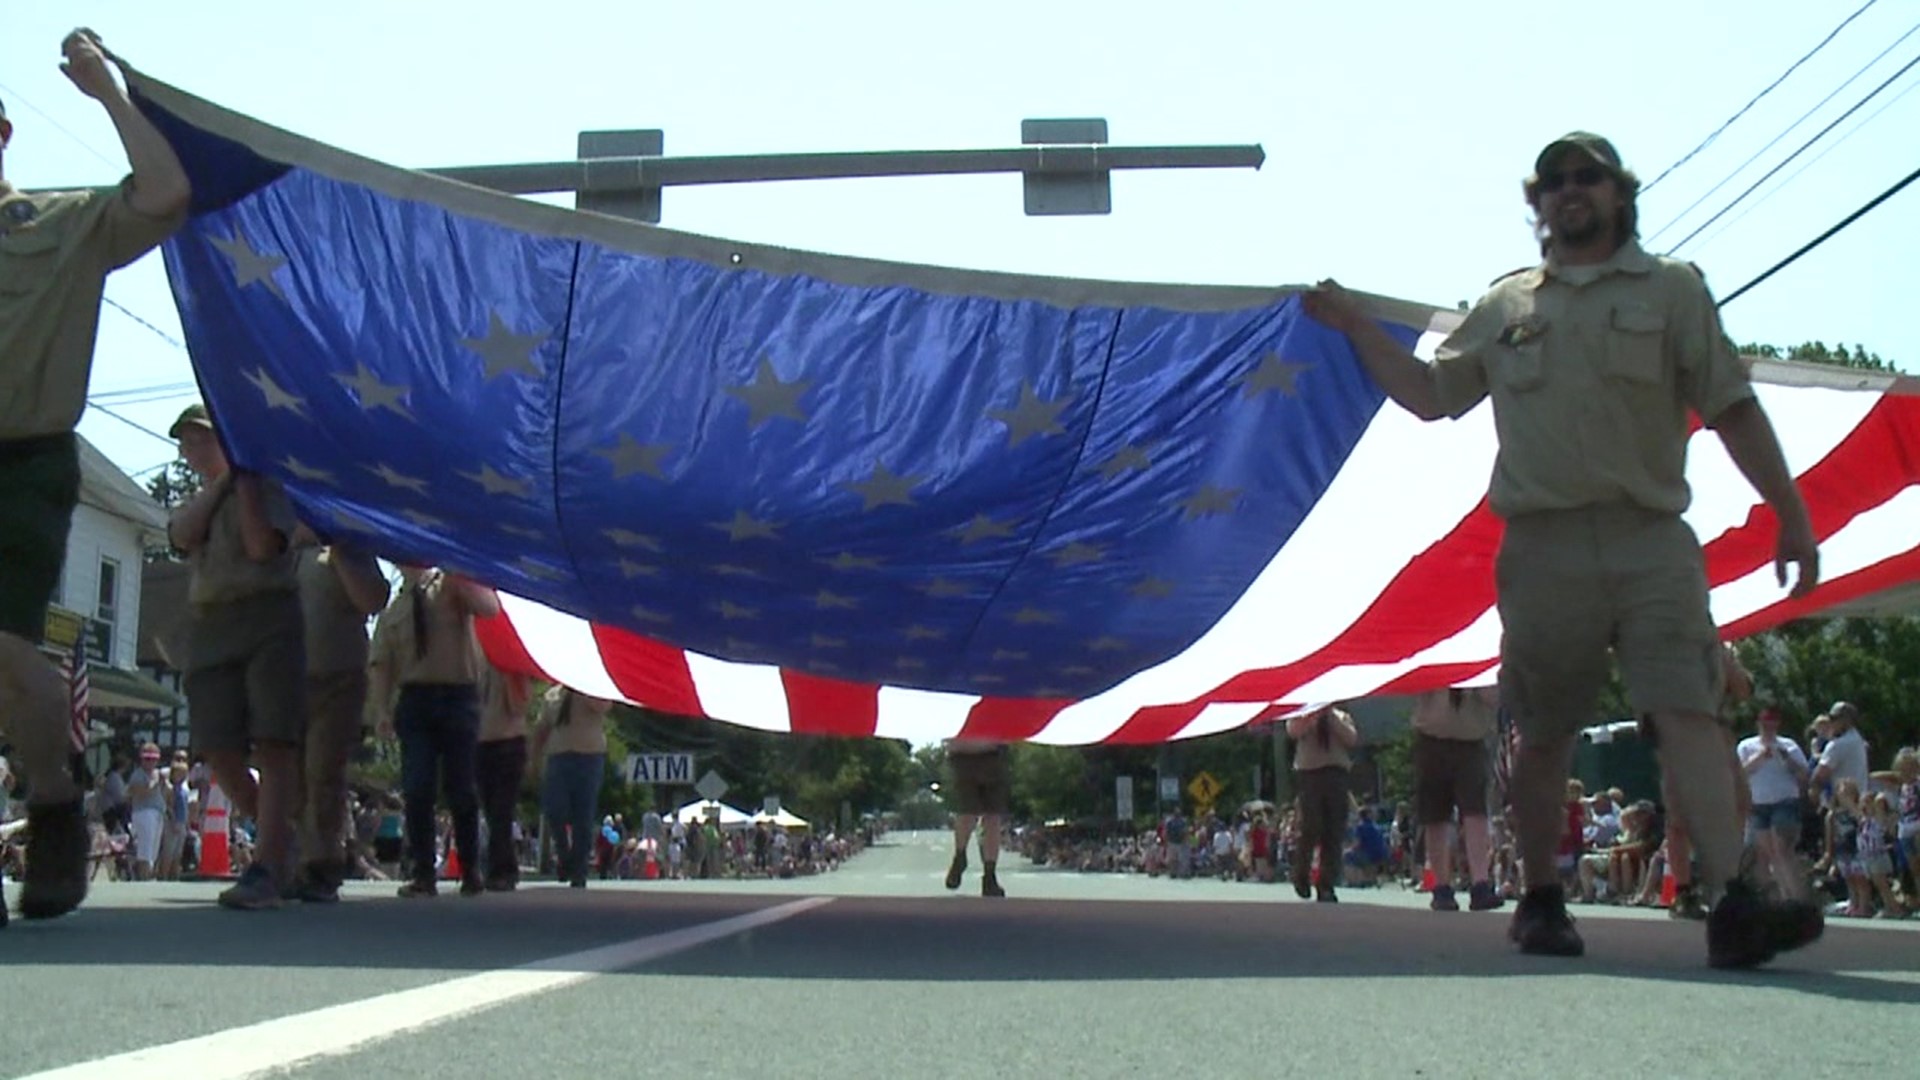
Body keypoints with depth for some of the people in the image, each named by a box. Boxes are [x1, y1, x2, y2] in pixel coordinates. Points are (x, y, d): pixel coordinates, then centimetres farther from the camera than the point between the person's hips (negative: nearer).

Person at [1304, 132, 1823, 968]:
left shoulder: (1671, 289, 9)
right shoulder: (1503, 307, 15)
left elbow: (1732, 409, 5)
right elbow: (1428, 396, 21)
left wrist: (1789, 513, 1)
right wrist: (1356, 328, 15)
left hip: (1651, 539, -2)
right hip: (1544, 547, 2)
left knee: (1688, 711, -15)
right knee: (1544, 734, 8)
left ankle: (1732, 905, -22)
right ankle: (1541, 901, 22)